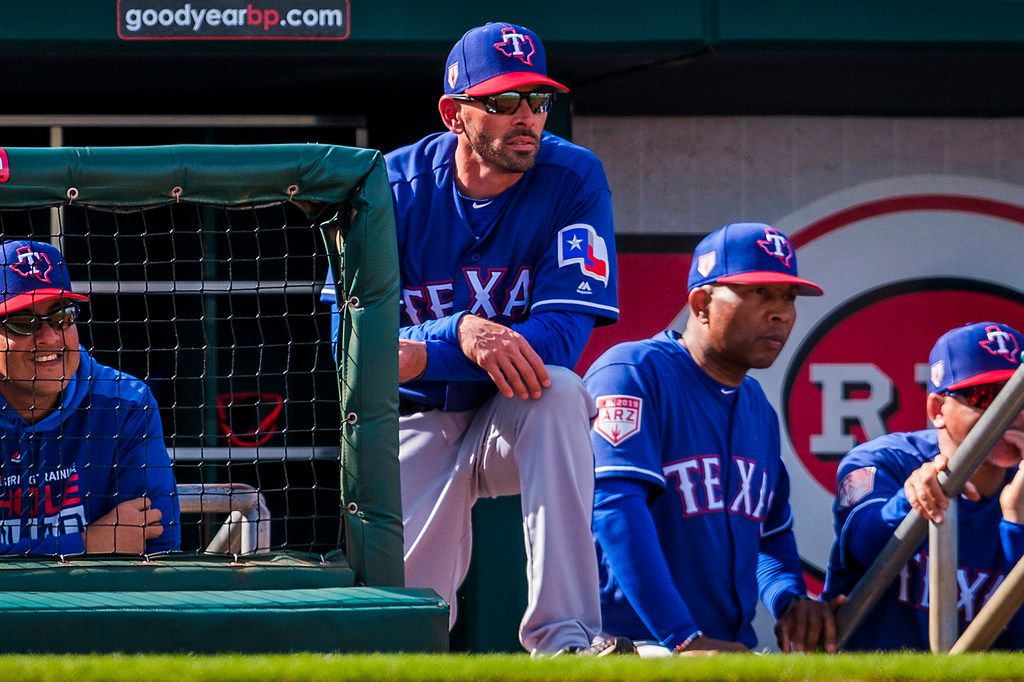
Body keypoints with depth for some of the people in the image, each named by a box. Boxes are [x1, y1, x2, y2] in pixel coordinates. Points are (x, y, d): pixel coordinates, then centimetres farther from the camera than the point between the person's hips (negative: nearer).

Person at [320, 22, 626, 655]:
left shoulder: (575, 180, -14)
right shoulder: (393, 189, -12)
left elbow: (561, 335, -23)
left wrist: (421, 356, -35)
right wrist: (460, 333, -38)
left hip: (518, 417, 0)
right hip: (417, 423, 0)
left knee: (557, 390, -35)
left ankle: (564, 637, -38)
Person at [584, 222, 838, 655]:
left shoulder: (758, 409, 19)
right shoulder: (633, 373, -7)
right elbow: (616, 506, -20)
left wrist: (790, 600, 3)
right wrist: (685, 639, -27)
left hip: (731, 649, 8)